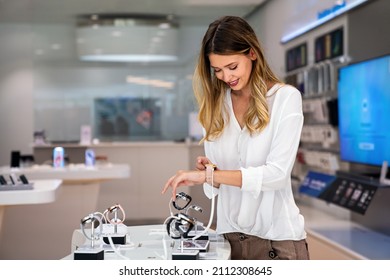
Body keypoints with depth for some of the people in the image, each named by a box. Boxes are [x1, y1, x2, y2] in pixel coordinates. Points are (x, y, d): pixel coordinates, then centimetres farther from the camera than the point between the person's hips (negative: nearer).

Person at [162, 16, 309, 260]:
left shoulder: (285, 97, -6)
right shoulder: (215, 105, 4)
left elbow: (277, 173, -16)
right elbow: (217, 181, 7)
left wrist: (210, 175, -22)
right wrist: (206, 172, -14)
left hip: (277, 237, -3)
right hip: (230, 235, 3)